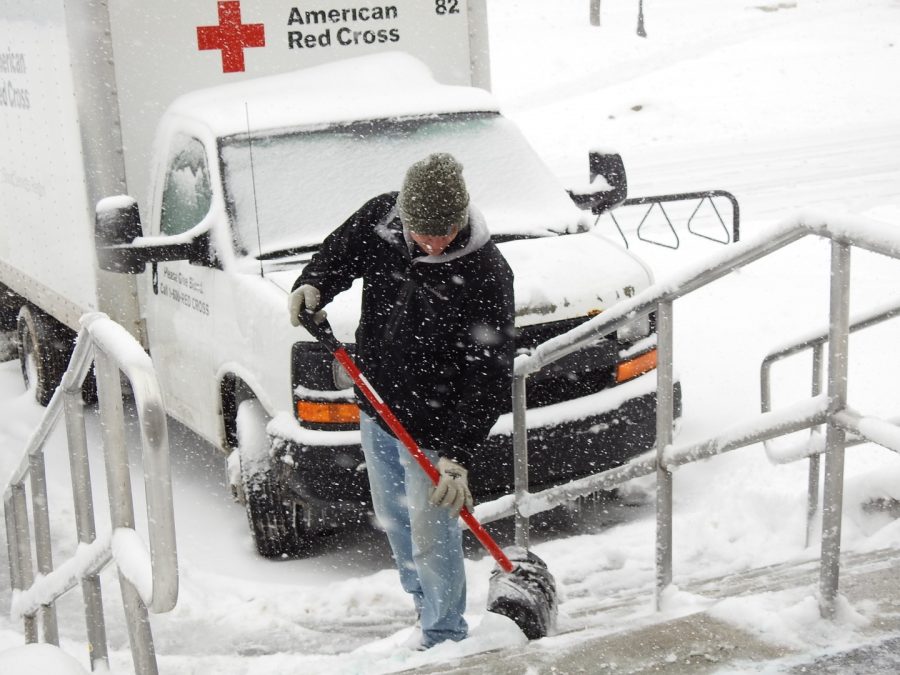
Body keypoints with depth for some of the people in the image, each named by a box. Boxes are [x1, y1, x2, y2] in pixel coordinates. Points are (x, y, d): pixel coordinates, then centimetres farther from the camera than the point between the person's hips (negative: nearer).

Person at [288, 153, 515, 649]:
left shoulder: (485, 275, -25)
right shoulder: (381, 218, -11)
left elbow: (488, 377, -23)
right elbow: (340, 252, 10)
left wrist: (457, 455, -29)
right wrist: (313, 285, -13)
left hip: (432, 427, -6)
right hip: (375, 408, 7)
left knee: (432, 541, 0)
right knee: (394, 522, 23)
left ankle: (442, 639, 22)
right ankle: (424, 610, 46)